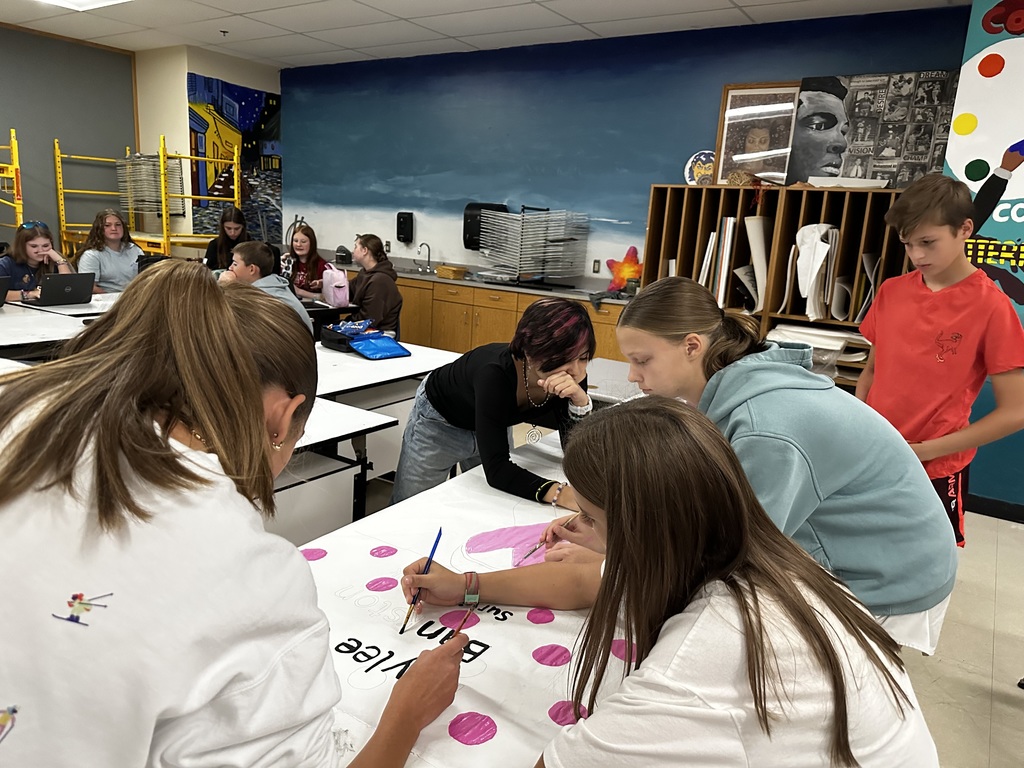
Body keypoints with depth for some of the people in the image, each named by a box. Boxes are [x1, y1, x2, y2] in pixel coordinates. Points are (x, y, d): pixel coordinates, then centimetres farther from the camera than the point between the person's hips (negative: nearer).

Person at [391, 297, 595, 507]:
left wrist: (581, 402, -40)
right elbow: (496, 469, -44)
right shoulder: (495, 375, -42)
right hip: (441, 421, -4)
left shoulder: (573, 375, -27)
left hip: (494, 424, 4)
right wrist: (558, 494, -58)